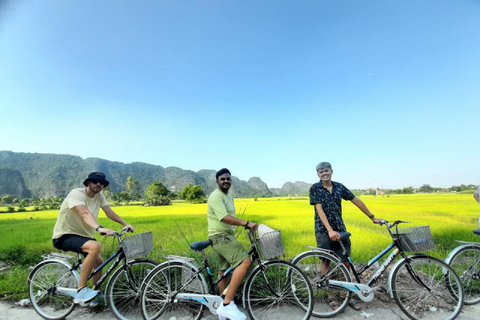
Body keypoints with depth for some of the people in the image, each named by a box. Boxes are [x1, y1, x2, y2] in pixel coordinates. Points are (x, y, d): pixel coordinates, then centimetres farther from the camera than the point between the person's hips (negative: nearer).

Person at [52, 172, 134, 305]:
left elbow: (109, 212, -7)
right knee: (95, 246, -33)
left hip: (83, 235, 8)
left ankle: (95, 295, 28)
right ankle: (81, 291, -23)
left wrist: (125, 224, -20)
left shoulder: (99, 196, 1)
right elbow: (85, 213, -38)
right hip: (64, 236, -8)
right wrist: (100, 228, -54)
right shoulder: (77, 193, -21)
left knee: (99, 262, 5)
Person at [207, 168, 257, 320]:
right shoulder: (216, 196, -15)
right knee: (245, 261, -23)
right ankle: (227, 304, -20)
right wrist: (246, 223, -34)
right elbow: (224, 217, -28)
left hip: (226, 236, 10)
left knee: (224, 270, 15)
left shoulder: (229, 197, 18)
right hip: (220, 236, -10)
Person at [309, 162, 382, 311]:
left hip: (340, 230, 4)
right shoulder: (314, 188, -8)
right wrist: (330, 230, -25)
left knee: (345, 264, 5)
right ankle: (330, 297, 23)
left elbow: (357, 201, 10)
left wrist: (372, 217, 12)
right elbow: (319, 210, -16)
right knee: (327, 264, 7)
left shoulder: (339, 187, 5)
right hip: (323, 231, -3)